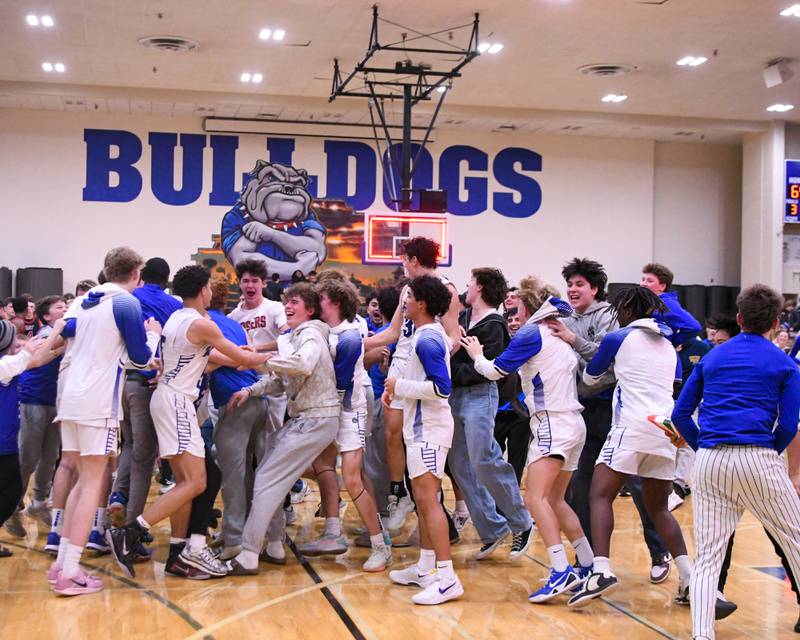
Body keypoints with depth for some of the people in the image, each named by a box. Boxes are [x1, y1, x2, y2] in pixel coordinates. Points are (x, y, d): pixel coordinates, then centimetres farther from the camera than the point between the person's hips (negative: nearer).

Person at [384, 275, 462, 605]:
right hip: (422, 427, 11)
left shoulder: (427, 340, -17)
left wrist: (400, 385, -15)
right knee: (423, 499, 15)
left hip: (429, 429, -11)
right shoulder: (430, 334, 14)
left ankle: (446, 578, -13)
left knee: (427, 498, -13)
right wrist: (397, 389, 8)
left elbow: (441, 387, -24)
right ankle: (426, 568, 24)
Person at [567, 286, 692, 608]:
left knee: (600, 495, -6)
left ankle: (601, 569, -24)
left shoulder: (618, 338, 4)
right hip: (667, 430, 6)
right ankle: (689, 578, 2)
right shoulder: (668, 346, 20)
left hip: (632, 426, -6)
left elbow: (589, 378, 15)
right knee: (658, 508, 14)